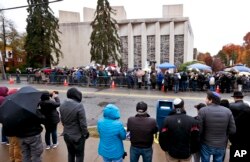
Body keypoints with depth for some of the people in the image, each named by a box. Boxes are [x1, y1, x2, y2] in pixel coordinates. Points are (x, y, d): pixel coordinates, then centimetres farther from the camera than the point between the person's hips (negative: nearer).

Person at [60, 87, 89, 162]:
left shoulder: (62, 105, -5)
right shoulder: (79, 106, -26)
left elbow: (62, 120, 6)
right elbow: (83, 123, -22)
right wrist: (85, 133, -6)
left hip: (67, 135, 6)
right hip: (78, 136, -6)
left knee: (70, 153, 26)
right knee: (79, 155, 15)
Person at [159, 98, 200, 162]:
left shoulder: (167, 120, -15)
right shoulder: (192, 120, -13)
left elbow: (162, 137, -12)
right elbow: (195, 138, -13)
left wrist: (165, 148, 6)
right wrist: (191, 150, 4)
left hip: (171, 152, 0)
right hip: (186, 153, 0)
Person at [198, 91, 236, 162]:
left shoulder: (203, 111, -19)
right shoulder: (228, 111, -7)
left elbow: (199, 129, -18)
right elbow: (232, 130, -5)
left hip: (206, 145, -3)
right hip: (222, 146, 3)